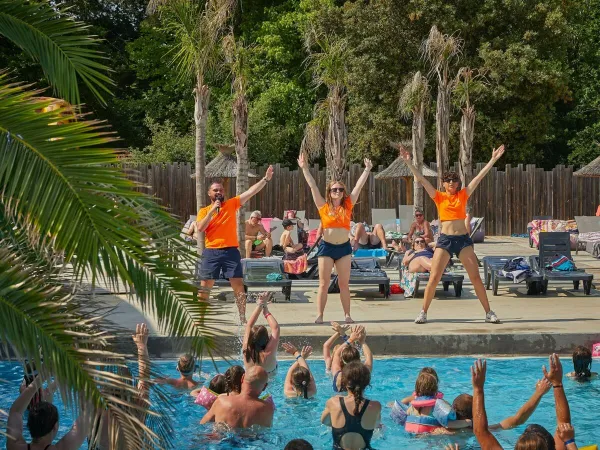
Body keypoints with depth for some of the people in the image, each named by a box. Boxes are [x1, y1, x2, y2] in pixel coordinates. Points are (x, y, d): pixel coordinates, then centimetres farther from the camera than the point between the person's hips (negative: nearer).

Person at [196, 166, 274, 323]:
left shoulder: (231, 204, 8)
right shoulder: (204, 211, 9)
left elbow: (251, 192, 1)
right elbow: (200, 228, -7)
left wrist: (265, 179, -9)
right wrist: (212, 210, -10)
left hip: (231, 251, 0)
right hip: (211, 252, 0)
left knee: (238, 285, -3)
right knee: (205, 287, 3)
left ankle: (243, 318, 3)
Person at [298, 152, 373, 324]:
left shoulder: (348, 205, 4)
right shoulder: (324, 207, 0)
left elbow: (359, 186, 6)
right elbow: (313, 186, -2)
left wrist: (367, 169, 7)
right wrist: (304, 168, -5)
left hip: (344, 247, 2)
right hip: (326, 247, -2)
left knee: (344, 283, 6)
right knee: (324, 283, -1)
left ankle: (347, 315, 8)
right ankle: (319, 315, -1)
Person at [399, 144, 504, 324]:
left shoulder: (463, 195, 6)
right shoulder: (439, 197, 4)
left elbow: (479, 176, 4)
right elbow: (421, 179, -1)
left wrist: (493, 160, 1)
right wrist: (409, 163, -9)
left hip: (463, 239, 1)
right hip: (445, 240, -1)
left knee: (476, 277, 0)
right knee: (434, 278, -3)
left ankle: (489, 313, 5)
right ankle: (423, 312, 7)